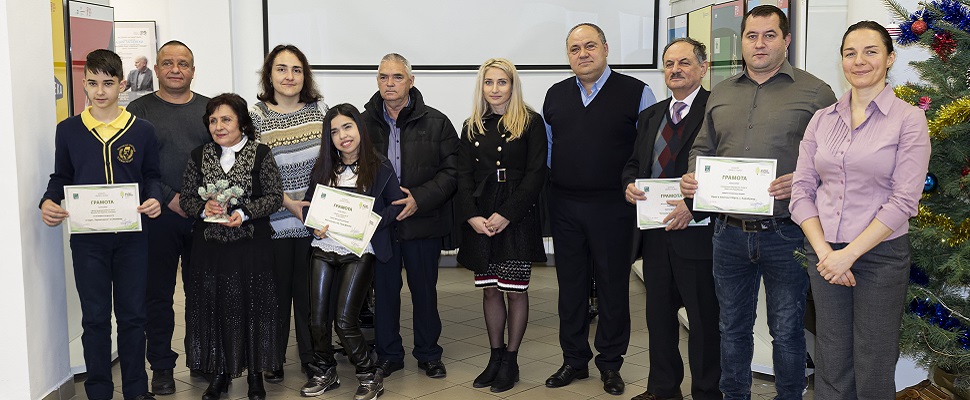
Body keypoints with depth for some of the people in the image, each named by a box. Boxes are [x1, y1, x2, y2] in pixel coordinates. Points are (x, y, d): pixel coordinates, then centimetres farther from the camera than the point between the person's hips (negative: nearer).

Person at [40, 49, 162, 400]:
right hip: (87, 238, 0)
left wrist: (153, 199, -13)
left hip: (131, 236, 0)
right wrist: (48, 202, -11)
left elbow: (151, 176, 7)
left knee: (132, 315, 8)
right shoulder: (68, 130, 3)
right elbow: (61, 177, 9)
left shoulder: (142, 130, 1)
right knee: (95, 318, 7)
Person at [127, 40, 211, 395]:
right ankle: (162, 366, 18)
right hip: (158, 216, -2)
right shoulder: (140, 110, 1)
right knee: (158, 293, 6)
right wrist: (170, 198, -14)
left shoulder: (210, 109, 9)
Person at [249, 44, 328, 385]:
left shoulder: (318, 108, 5)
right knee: (277, 290, 7)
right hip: (275, 222, -2)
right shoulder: (256, 116, -2)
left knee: (310, 290, 10)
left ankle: (312, 357, 24)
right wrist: (290, 203, -15)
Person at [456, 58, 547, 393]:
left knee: (515, 290, 2)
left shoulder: (530, 123, -1)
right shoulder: (472, 127, 11)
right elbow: (464, 175, 7)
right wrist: (471, 216, -8)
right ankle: (495, 357, 21)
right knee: (489, 290, 9)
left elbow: (536, 174, -8)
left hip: (517, 219, -4)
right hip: (480, 221, 4)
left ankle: (510, 361, 14)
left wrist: (506, 214, -15)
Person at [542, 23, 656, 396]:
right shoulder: (555, 96, 10)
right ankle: (574, 360, 24)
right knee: (570, 284, 11)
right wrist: (545, 187, 8)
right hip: (564, 206, 4)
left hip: (612, 207, -3)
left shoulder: (636, 92, -2)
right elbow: (545, 148, 16)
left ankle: (610, 364, 20)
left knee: (613, 285, 6)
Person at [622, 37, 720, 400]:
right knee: (659, 314, 17)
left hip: (697, 231, -7)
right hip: (656, 233, 7)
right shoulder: (650, 116, 16)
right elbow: (634, 162, 22)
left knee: (704, 319, 4)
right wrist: (630, 184, 0)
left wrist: (694, 206, -23)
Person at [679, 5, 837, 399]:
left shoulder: (815, 93, -1)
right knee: (732, 327, 15)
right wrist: (691, 178, 0)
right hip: (729, 231, 4)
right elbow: (702, 149, 19)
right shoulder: (721, 93, 12)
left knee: (787, 331, 8)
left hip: (785, 233, -4)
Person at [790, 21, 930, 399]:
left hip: (880, 255, -3)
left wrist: (849, 254, -15)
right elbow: (801, 189, 4)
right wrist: (823, 251, -9)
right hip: (825, 255, 3)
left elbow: (904, 199, -11)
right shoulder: (822, 119, 7)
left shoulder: (908, 119, -4)